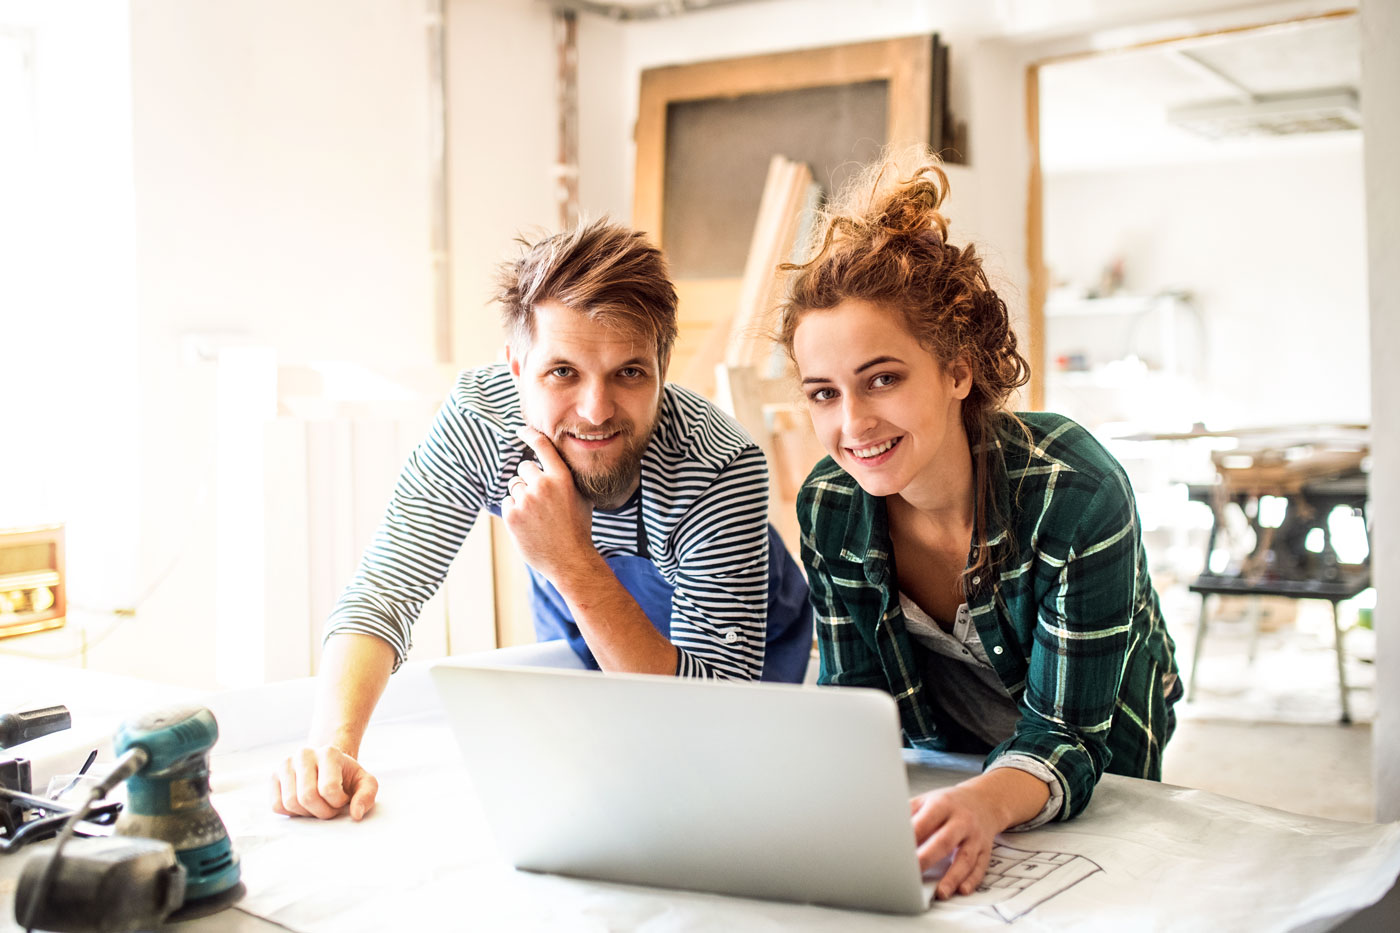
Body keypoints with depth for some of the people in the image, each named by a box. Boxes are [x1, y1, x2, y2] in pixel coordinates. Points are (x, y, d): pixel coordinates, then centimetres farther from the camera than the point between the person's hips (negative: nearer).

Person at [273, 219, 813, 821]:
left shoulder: (722, 466, -41)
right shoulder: (477, 418, -31)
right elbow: (382, 592, -28)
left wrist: (575, 564, -52)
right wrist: (331, 745, -47)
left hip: (744, 653, -2)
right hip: (575, 641, 3)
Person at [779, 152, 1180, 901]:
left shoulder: (1078, 495, -29)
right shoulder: (828, 509, -17)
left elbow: (1065, 736, -26)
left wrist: (985, 804, -47)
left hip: (1095, 769, -2)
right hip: (942, 761, 2)